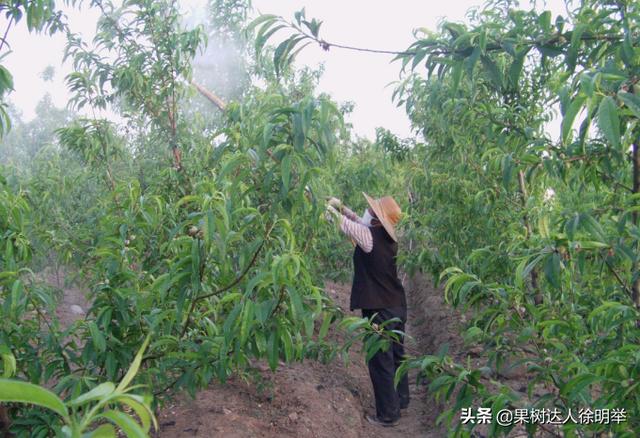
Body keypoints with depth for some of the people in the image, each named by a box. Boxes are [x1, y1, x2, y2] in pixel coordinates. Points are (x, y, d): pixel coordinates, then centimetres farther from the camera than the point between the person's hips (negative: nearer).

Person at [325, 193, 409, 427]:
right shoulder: (387, 235, 1)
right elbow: (361, 222, 14)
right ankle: (401, 400, 37)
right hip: (397, 306, 8)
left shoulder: (369, 237, -21)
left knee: (381, 362, 3)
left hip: (380, 310, -8)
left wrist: (332, 208, 5)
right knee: (396, 356, 22)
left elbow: (345, 223, -9)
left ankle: (388, 414, 13)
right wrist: (342, 207, 10)